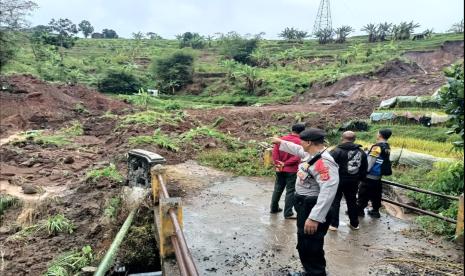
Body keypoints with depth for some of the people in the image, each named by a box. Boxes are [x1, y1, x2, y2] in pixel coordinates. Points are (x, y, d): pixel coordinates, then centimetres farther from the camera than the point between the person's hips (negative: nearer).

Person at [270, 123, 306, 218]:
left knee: (278, 189, 17)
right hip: (291, 170, -5)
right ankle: (288, 213, 7)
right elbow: (297, 158, -19)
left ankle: (274, 208, 30)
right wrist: (285, 164, -13)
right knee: (290, 191, 3)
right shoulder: (300, 142, -11)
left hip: (280, 169, 5)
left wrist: (277, 163, -6)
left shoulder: (282, 139, 3)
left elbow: (275, 151, -3)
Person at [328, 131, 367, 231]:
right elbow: (364, 168, 12)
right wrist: (360, 179, 21)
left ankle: (333, 224, 7)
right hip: (353, 182, 5)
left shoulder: (337, 150, -14)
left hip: (338, 180, -5)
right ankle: (354, 224, 27)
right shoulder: (361, 152, 6)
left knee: (335, 202, 5)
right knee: (352, 201, 17)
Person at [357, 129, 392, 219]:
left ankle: (359, 210, 10)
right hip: (378, 176, 8)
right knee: (376, 194, 16)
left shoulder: (377, 147, -18)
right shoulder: (387, 148, 7)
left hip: (370, 176, -8)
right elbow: (384, 162, 13)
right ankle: (375, 211, 24)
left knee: (363, 194, 2)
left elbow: (370, 161, -18)